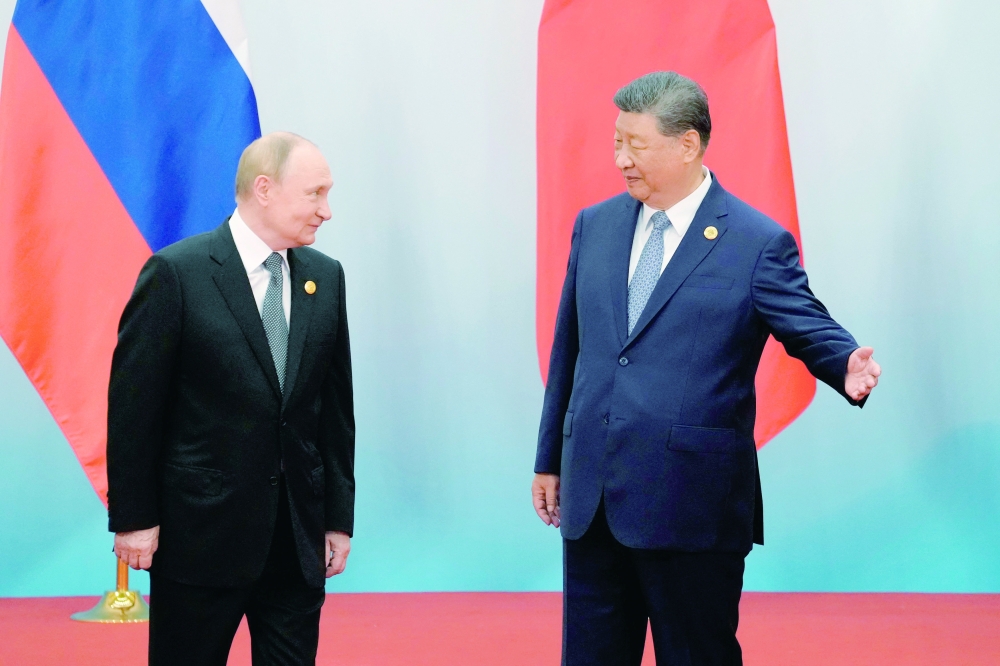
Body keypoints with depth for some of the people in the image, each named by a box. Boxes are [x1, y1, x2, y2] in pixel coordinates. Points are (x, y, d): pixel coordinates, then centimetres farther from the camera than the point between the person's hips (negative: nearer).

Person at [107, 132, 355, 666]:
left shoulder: (325, 277, 7)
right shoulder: (176, 273, -9)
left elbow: (336, 405, 10)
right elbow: (133, 405, -7)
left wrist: (339, 517, 9)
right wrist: (133, 518, -8)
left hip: (299, 536, 4)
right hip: (201, 531, -4)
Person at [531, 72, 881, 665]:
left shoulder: (758, 243, -6)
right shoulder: (595, 226, 10)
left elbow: (813, 330, -6)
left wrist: (847, 367, -30)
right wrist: (549, 459, 19)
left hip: (694, 506, -5)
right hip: (589, 498, 5)